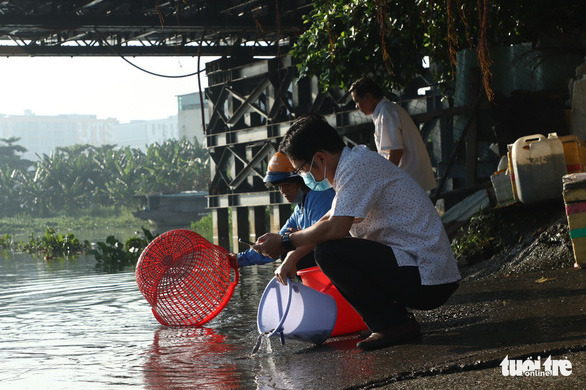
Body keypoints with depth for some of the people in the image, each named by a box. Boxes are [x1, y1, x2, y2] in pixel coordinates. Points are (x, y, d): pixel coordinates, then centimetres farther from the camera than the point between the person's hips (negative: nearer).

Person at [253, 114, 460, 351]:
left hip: (426, 281, -10)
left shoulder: (357, 164, -14)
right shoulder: (358, 161, 17)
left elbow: (335, 228, -24)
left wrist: (284, 242, -10)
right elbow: (329, 220, 28)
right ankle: (394, 321, 11)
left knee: (329, 252, -18)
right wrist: (293, 258, 23)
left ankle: (393, 324, -10)